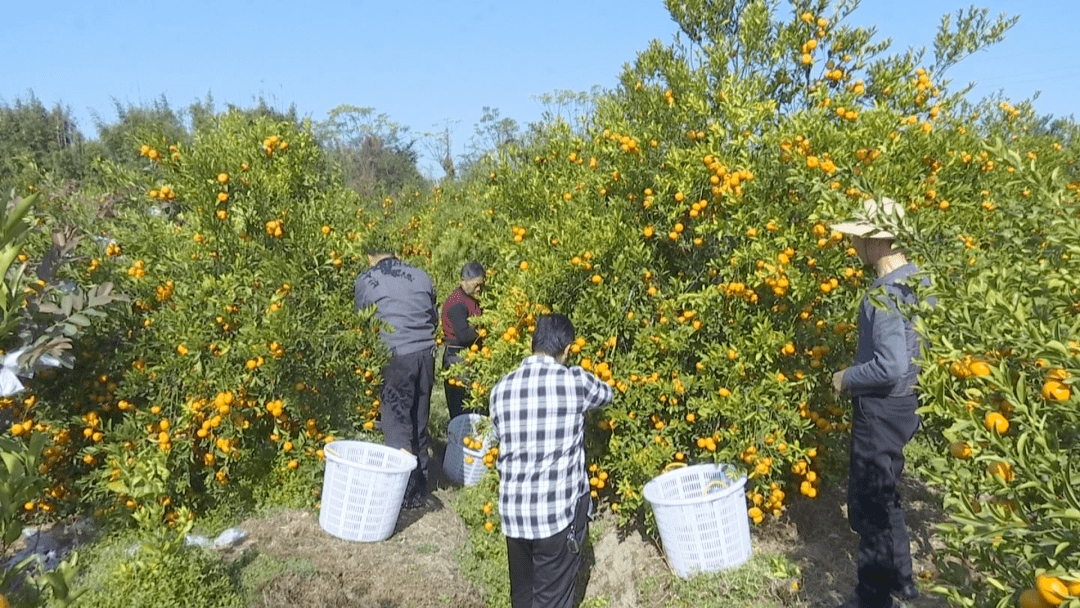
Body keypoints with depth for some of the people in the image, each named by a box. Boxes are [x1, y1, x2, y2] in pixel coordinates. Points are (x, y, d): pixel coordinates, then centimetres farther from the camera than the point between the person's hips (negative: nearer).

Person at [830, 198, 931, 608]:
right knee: (883, 495, 25)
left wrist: (846, 378, -15)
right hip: (909, 401, 10)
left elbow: (890, 366, -30)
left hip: (881, 409, -10)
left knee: (868, 505, 6)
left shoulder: (882, 295, -26)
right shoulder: (922, 281, 3)